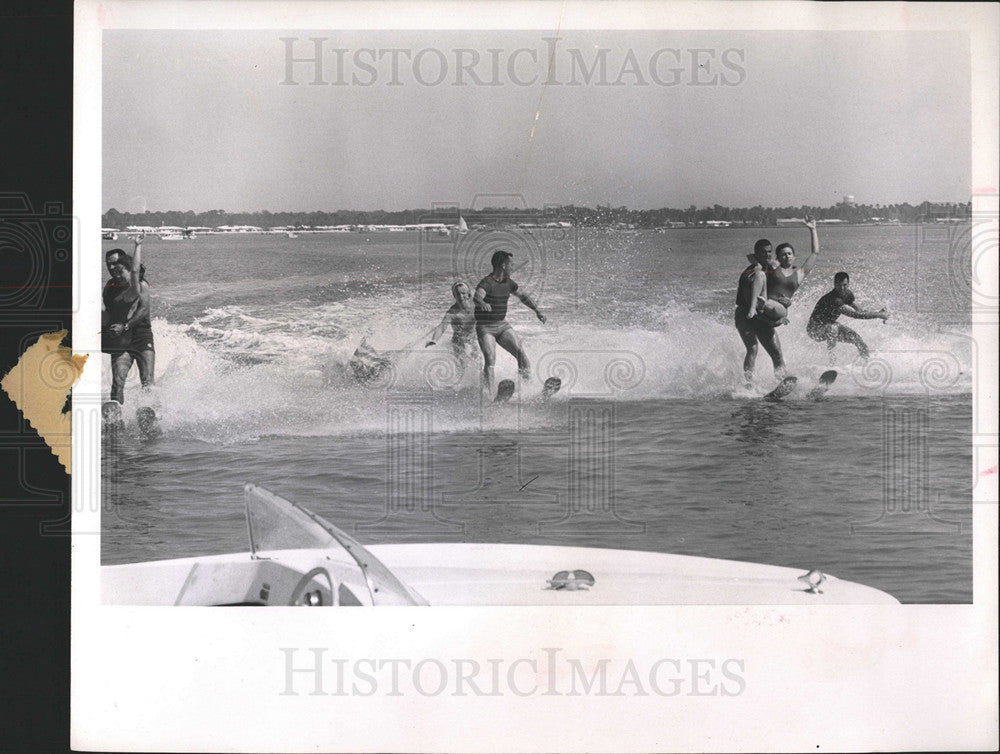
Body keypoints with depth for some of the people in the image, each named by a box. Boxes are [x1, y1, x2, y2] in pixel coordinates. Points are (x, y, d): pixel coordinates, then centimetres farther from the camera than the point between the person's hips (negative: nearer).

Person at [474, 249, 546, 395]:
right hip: (485, 328, -6)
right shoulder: (487, 282, -17)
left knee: (520, 352, -11)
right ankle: (491, 394, -13)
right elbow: (476, 297, -38)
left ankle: (529, 381, -3)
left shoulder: (507, 282, 7)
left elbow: (522, 296, 23)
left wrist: (537, 310, 19)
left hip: (502, 325, 6)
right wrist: (482, 303, -61)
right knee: (490, 361, -17)